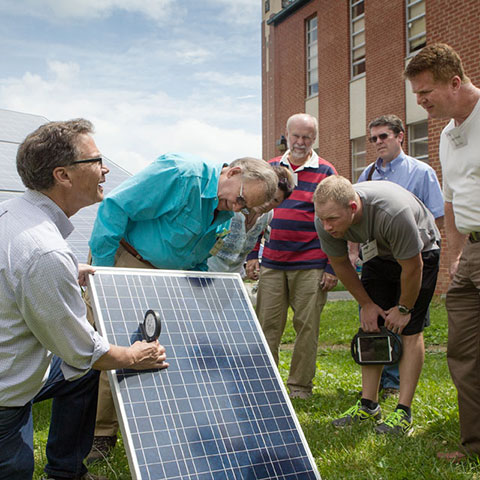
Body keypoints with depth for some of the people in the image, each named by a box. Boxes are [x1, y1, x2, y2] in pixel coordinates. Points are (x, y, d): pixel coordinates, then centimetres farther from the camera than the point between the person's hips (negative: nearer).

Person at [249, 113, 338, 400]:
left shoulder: (326, 172, 3)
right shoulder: (270, 169, 12)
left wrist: (333, 267, -5)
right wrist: (252, 255, 11)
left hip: (311, 266, -3)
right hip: (272, 263, 3)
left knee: (307, 327, 2)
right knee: (267, 325, 4)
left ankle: (300, 385, 14)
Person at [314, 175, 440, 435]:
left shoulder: (392, 212, -42)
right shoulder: (326, 221, -26)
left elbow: (413, 268, -27)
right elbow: (341, 264, -6)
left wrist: (403, 309, -13)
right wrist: (366, 304, 0)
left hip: (420, 252, -5)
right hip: (378, 253, 5)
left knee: (409, 329, -11)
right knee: (370, 326, -3)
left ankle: (403, 412, -10)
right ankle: (368, 405, 4)